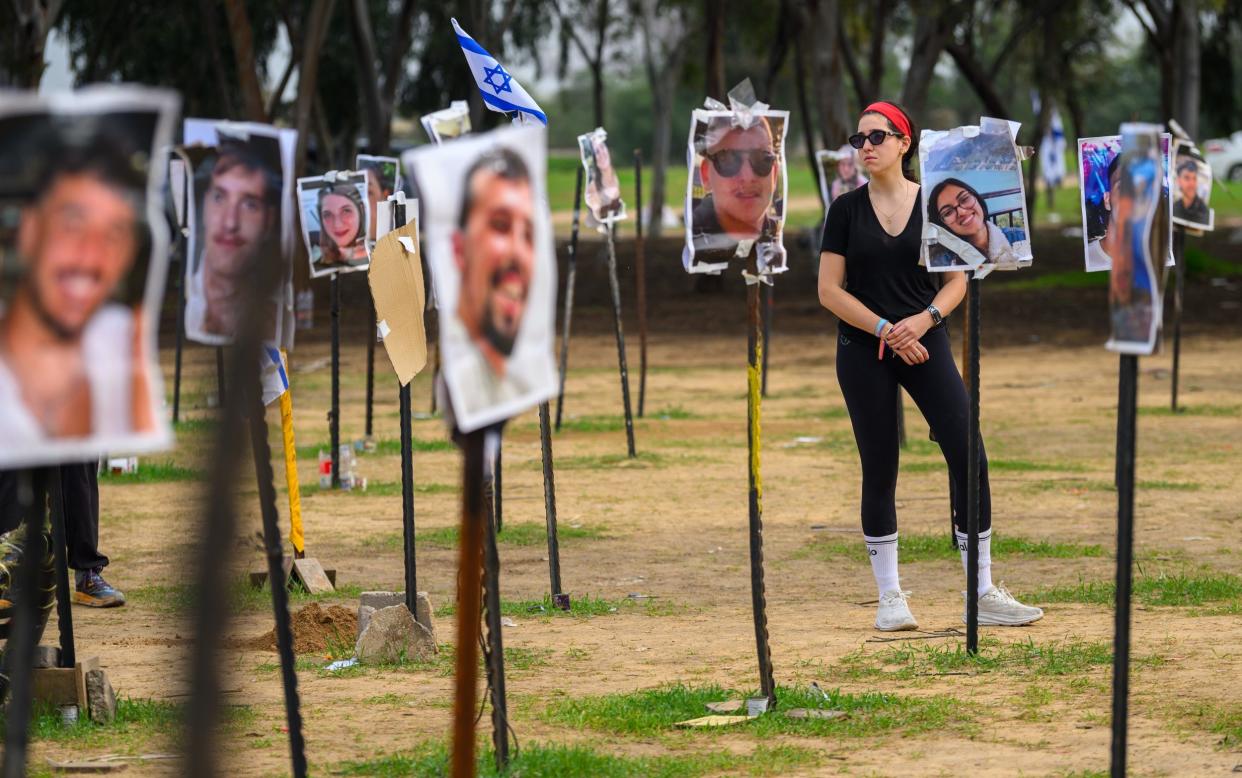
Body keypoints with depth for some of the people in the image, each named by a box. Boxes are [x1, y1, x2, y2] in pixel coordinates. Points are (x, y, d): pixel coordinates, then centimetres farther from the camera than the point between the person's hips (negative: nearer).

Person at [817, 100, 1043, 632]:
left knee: (970, 460, -7)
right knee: (879, 471, 2)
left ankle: (983, 594, 0)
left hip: (926, 343, 1)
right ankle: (890, 597, 10)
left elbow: (957, 280, 4)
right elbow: (829, 290, -1)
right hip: (863, 351, -1)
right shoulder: (847, 209, 2)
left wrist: (925, 318, -14)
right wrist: (885, 330, -12)